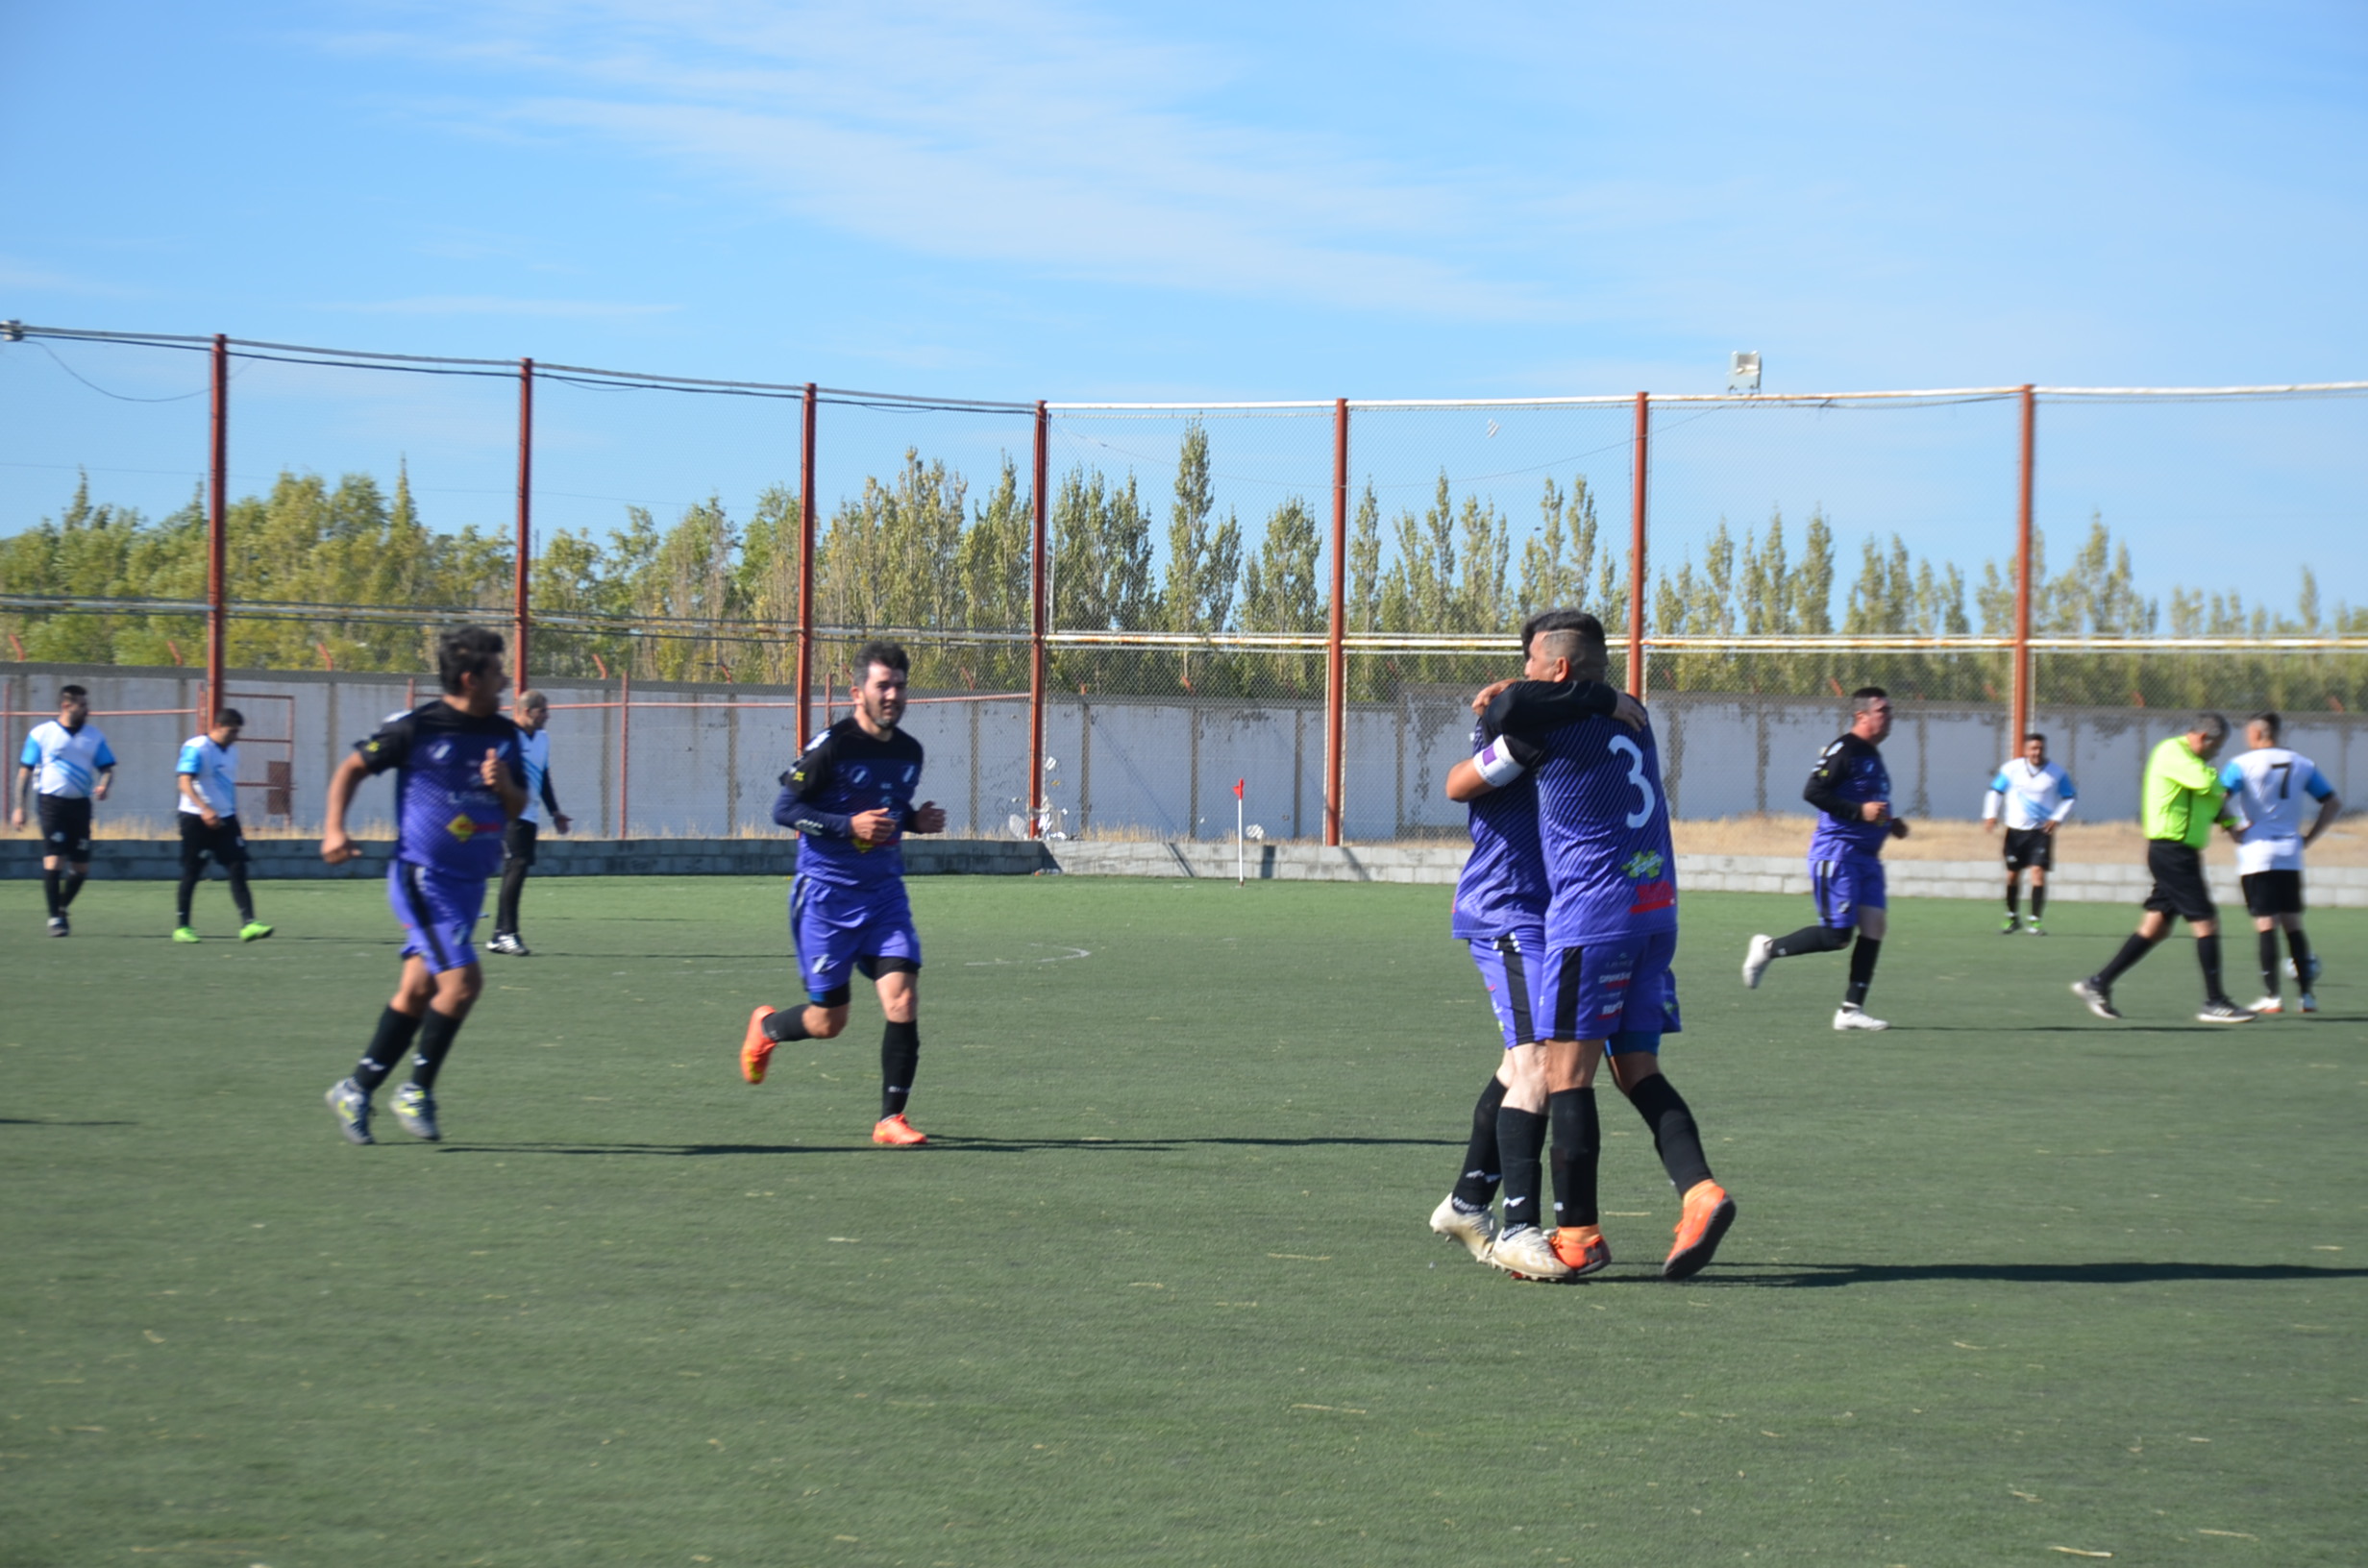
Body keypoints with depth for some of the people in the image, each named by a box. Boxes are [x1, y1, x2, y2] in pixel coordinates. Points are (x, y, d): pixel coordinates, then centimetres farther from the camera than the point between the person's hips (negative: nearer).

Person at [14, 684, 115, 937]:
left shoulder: (95, 735, 9)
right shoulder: (41, 734, 1)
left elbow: (107, 768, 11)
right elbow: (25, 770, 4)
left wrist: (103, 785, -13)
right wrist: (19, 807, -1)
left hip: (80, 805, 4)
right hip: (52, 803, -4)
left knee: (81, 867, 4)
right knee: (54, 861, -13)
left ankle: (61, 908, 26)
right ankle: (55, 918, -4)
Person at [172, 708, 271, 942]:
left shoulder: (231, 750, 12)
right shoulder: (196, 748, -12)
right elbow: (184, 782, -21)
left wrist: (233, 815, 23)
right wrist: (205, 809, -33)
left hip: (225, 819, 7)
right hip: (196, 819, -7)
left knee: (238, 869, -4)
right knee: (191, 873, 1)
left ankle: (248, 923, -10)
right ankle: (181, 926, 12)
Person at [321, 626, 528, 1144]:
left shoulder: (503, 735, 7)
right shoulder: (417, 727, -11)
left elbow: (518, 808, 16)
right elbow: (352, 768, 0)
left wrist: (504, 786, -6)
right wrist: (334, 829, -11)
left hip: (470, 882, 7)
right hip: (423, 877, -7)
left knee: (418, 990, 8)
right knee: (462, 979, -18)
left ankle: (356, 1091, 19)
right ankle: (416, 1092, -3)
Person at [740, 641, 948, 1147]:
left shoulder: (909, 751, 7)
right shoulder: (832, 745, -13)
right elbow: (784, 808, -12)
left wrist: (918, 820, 2)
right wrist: (849, 826, -23)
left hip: (884, 892, 5)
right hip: (826, 893, -5)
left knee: (903, 999, -14)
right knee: (828, 1022, 2)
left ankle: (891, 1119, -5)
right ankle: (766, 1027, 37)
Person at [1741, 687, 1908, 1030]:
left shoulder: (1871, 755, 19)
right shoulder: (1844, 751, -12)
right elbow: (1813, 792, -20)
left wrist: (1889, 823, 15)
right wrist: (1860, 811, -22)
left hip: (1866, 855, 9)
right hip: (1837, 851, -9)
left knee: (1875, 925, 0)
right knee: (1836, 934, -11)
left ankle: (1852, 1008, 3)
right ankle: (1768, 949, 8)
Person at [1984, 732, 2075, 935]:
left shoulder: (2057, 774, -4)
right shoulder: (2011, 769, -3)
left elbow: (2069, 798, 6)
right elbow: (1995, 792, 6)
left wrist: (2057, 819, -9)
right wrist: (1990, 815, -8)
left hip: (2042, 831, -1)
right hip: (2015, 829, 1)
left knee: (2038, 872, -14)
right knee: (2012, 874, 7)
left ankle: (2034, 920, -8)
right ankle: (2012, 917, 26)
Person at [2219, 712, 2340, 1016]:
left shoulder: (2242, 765, -5)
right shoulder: (2303, 765, 9)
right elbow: (2333, 805, 10)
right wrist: (2307, 838, 10)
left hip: (2257, 856, -4)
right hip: (2291, 856, 4)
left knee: (2266, 924, -3)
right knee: (2293, 924, 10)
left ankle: (2272, 996, -6)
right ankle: (2306, 994, 8)